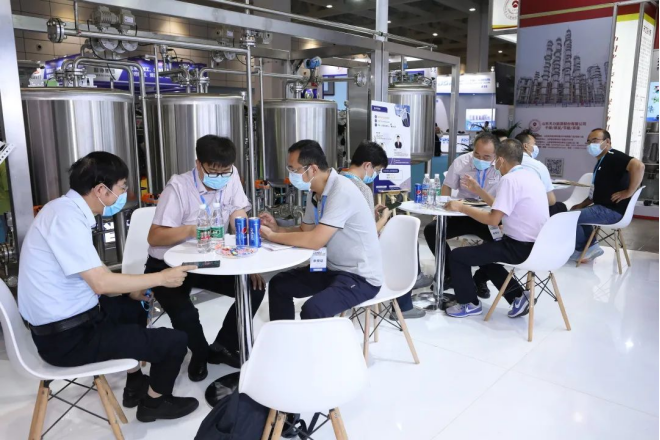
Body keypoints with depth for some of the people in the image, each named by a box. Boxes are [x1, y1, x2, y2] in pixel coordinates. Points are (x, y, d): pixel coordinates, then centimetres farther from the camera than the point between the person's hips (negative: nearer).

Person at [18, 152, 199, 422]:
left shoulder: (67, 209, 5)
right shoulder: (67, 217, -24)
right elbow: (101, 282, -27)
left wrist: (130, 290, 8)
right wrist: (161, 278, -17)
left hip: (63, 321, 10)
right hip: (67, 337, -10)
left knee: (133, 307, 30)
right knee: (174, 342, -9)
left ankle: (135, 385, 38)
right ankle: (154, 402, 19)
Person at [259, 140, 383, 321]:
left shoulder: (342, 191, -25)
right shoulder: (314, 192, 3)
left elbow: (315, 241, -29)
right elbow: (305, 231, 16)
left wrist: (271, 236, -17)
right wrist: (277, 229, -2)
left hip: (360, 276, -9)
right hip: (332, 269, 9)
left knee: (313, 310, -30)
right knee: (279, 284, 14)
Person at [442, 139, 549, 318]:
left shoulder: (510, 179, -18)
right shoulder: (530, 176, 11)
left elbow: (493, 220, -21)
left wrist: (461, 207, -12)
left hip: (521, 247, -10)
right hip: (536, 245, 10)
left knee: (457, 256, -1)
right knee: (483, 253, 29)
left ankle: (469, 304, 17)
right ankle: (517, 296, 20)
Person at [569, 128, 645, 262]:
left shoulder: (613, 156, -15)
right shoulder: (602, 161, 17)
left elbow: (638, 165, -34)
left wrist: (629, 192, -28)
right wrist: (582, 205, 17)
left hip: (613, 210, -11)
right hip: (603, 207, 11)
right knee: (578, 213, 26)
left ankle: (582, 249, 10)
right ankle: (591, 246, 14)